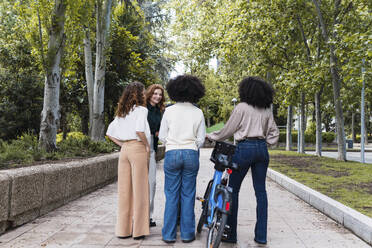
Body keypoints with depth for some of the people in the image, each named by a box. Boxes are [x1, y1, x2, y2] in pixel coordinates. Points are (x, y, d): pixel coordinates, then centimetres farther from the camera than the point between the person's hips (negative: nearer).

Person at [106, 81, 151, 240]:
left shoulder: (121, 113, 17)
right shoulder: (141, 110, -6)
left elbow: (109, 133, 16)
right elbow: (139, 130, -21)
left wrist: (123, 144, 14)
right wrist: (147, 145, -7)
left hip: (124, 150, 7)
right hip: (138, 149, -7)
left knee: (124, 190, 9)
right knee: (139, 189, 0)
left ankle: (123, 229, 16)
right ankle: (138, 230, 6)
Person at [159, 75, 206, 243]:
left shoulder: (169, 111, -1)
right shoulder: (198, 113, 2)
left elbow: (162, 136, 2)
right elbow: (201, 139, 3)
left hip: (172, 154, -1)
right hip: (191, 154, 1)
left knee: (171, 195, 6)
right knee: (188, 195, 8)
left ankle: (169, 234, 12)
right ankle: (187, 234, 15)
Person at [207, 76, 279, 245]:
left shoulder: (242, 107, -4)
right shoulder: (267, 110, 12)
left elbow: (228, 130, 0)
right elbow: (274, 134, 14)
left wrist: (211, 136, 13)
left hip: (244, 148, -5)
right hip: (262, 149, 6)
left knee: (233, 190, 4)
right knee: (261, 191, 8)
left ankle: (231, 234, 8)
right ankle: (261, 235, 11)